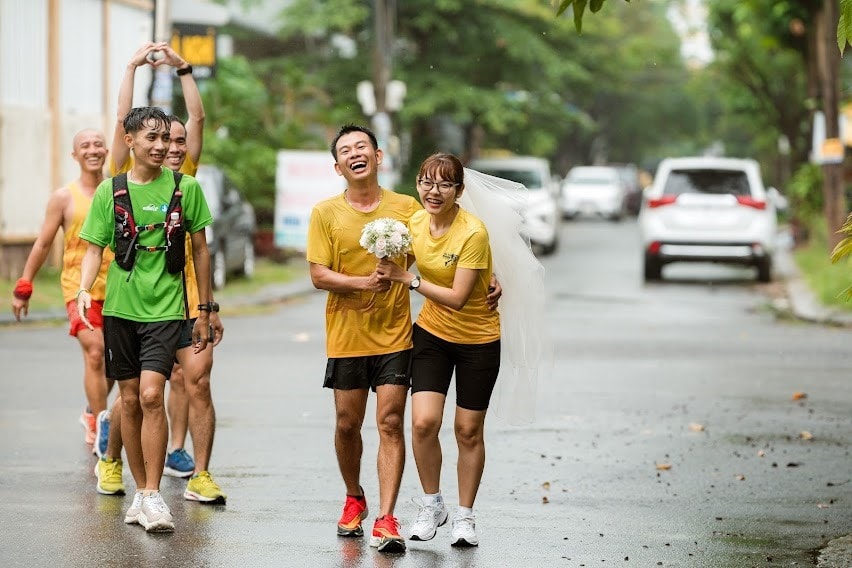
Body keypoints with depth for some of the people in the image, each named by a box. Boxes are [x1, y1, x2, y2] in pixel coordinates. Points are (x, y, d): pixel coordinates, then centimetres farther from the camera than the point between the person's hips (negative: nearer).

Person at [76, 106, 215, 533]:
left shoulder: (186, 188, 1)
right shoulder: (110, 191, 3)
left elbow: (200, 249, 8)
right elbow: (94, 248, 6)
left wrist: (205, 311, 9)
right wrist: (84, 290, -13)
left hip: (165, 308, -2)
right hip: (120, 307, 2)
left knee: (151, 395, -15)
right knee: (130, 400, 7)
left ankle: (153, 495, -11)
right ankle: (141, 492, 18)